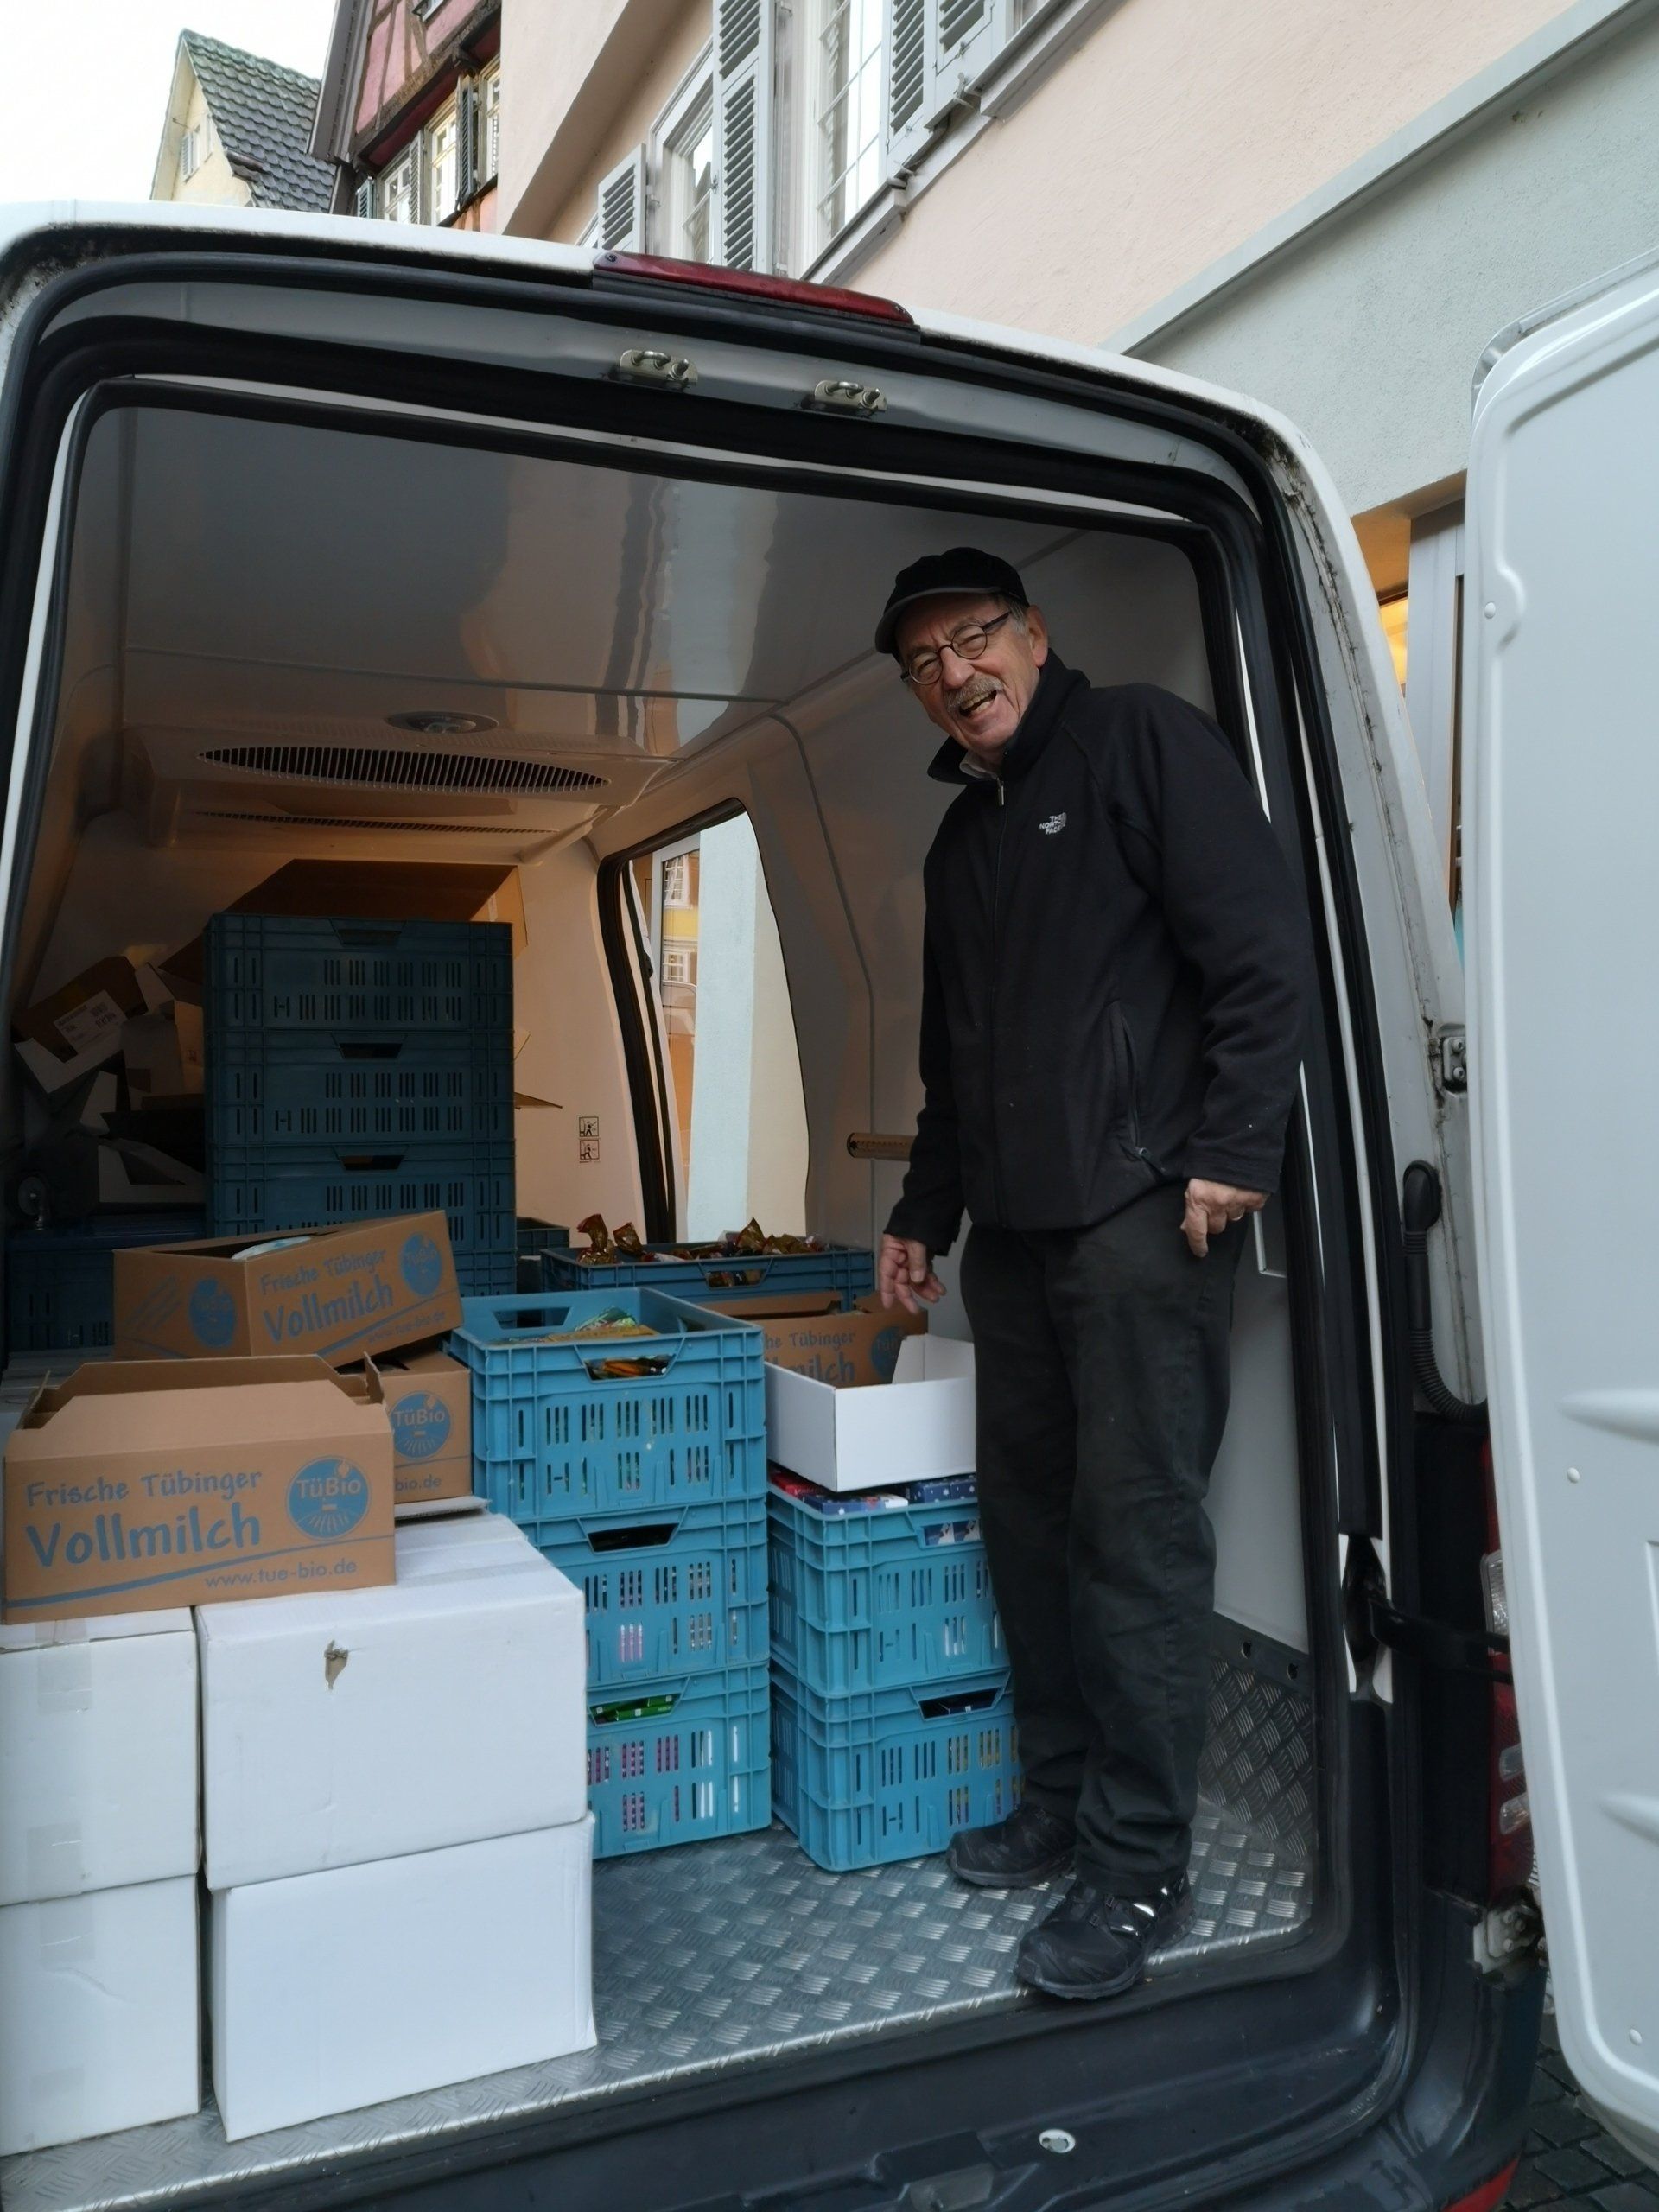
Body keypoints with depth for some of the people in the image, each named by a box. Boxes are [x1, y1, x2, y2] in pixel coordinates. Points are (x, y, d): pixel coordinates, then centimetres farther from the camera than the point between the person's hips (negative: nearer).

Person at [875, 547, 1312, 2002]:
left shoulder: (1144, 742, 0)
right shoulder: (963, 840, 22)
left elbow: (1264, 952, -11)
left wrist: (1232, 1153, -17)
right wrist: (924, 1217, 25)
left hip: (1140, 1213, -8)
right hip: (1012, 1227, 8)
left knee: (1139, 1528, -5)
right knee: (1029, 1514, 11)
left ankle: (1143, 1869, 6)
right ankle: (1064, 1801, 26)